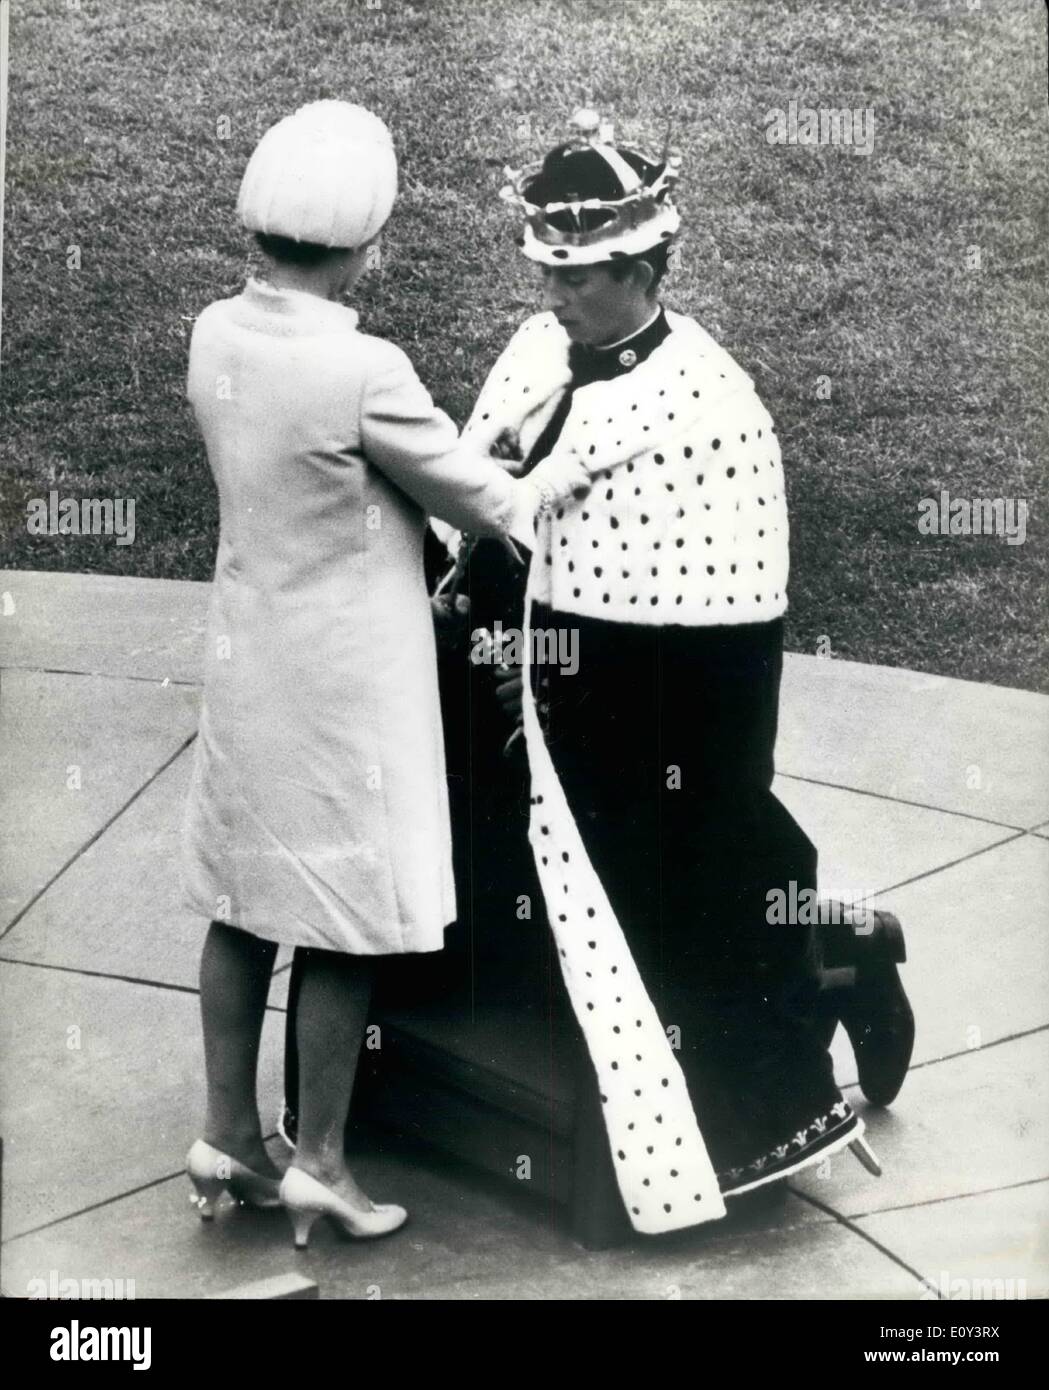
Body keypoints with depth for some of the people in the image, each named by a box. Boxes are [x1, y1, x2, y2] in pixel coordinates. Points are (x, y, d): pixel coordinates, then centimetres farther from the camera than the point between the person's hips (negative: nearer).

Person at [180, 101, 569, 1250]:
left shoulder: (217, 335, -2)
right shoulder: (365, 373, -24)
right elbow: (474, 494, -11)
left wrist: (486, 477, 10)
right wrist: (542, 493, 10)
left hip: (246, 658, 7)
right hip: (343, 674, -7)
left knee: (244, 903, 16)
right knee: (344, 925, 6)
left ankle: (228, 1137, 27)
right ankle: (317, 1164, 18)